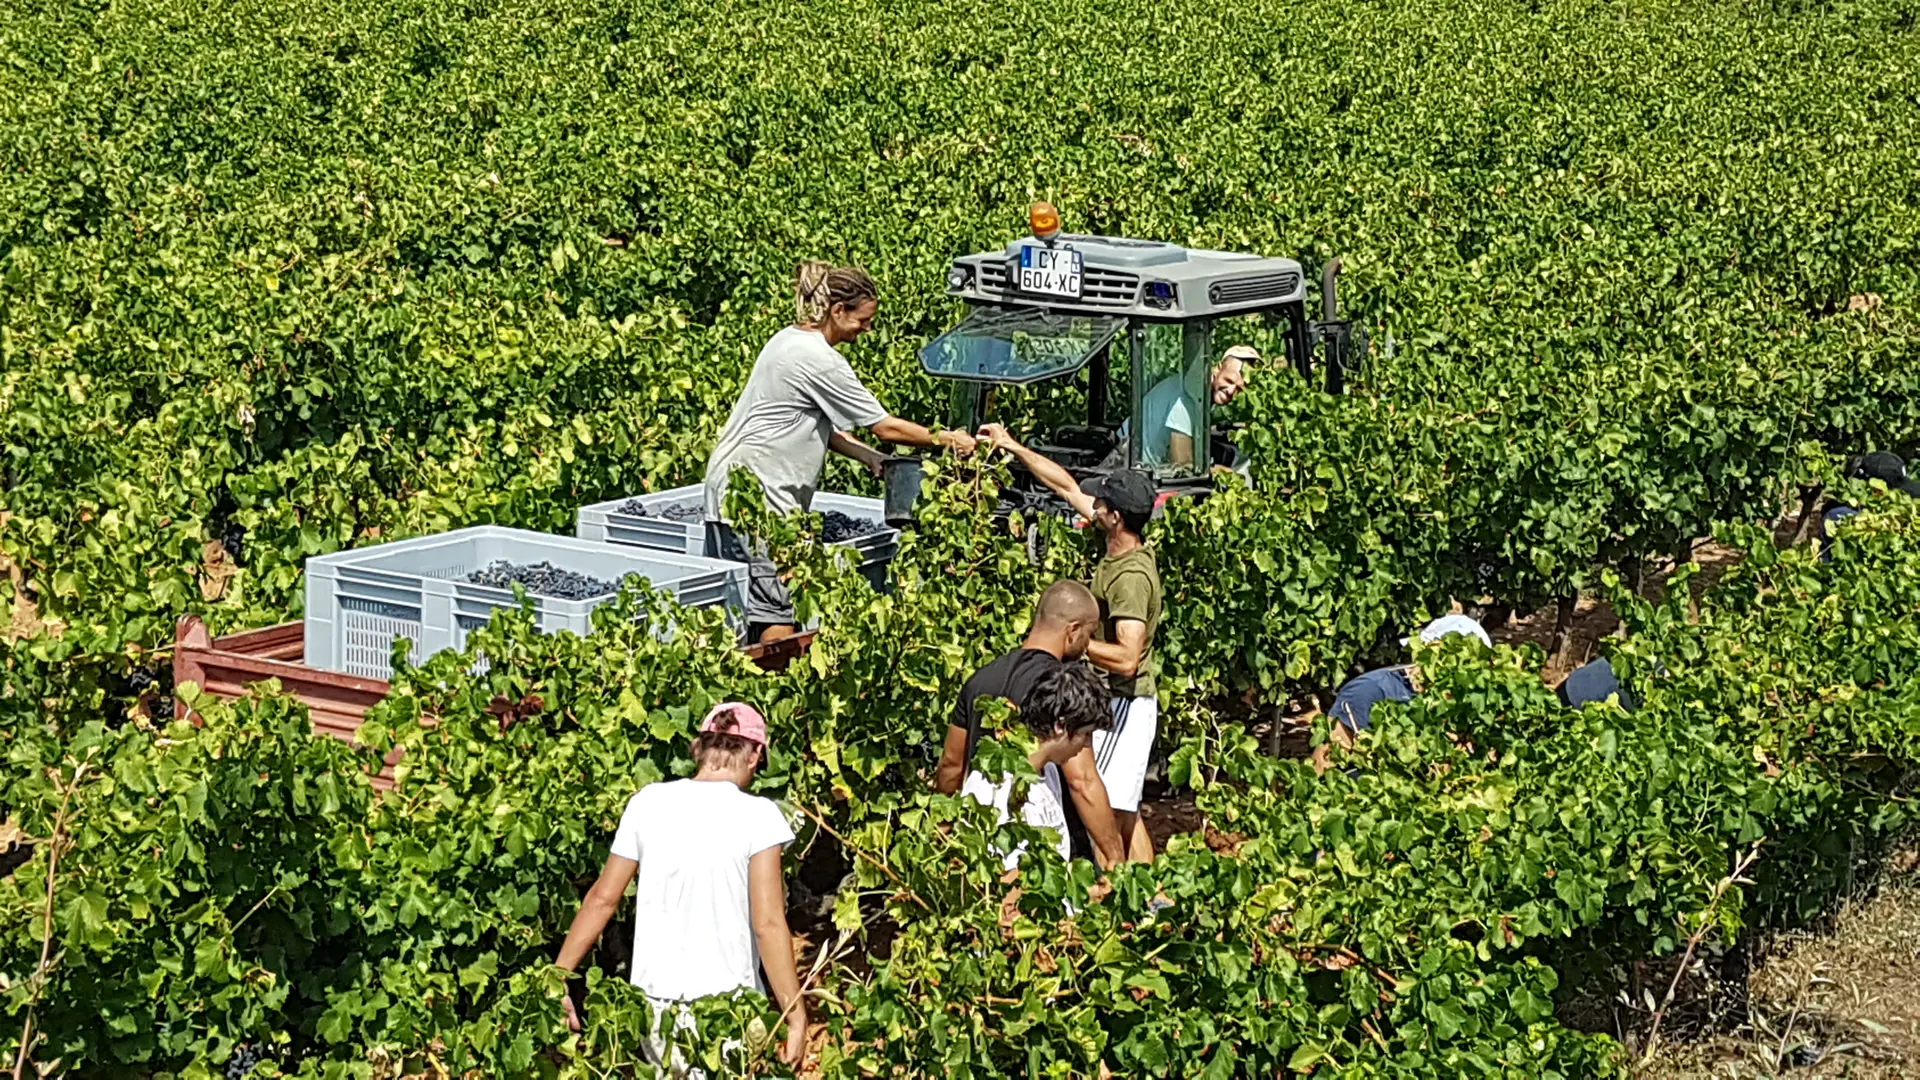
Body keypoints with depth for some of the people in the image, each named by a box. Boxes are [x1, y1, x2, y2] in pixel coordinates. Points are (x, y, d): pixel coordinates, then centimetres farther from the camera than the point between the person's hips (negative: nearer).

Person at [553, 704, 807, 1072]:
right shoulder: (757, 815, -9)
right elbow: (768, 923, -13)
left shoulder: (648, 804, 2)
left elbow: (602, 899, 5)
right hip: (727, 1005, -4)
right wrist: (795, 1015, -9)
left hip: (656, 999, 4)